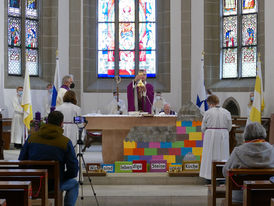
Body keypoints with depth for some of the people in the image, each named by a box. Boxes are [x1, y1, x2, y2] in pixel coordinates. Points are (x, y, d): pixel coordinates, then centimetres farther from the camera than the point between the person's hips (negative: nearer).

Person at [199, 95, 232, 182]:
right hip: (223, 136, 2)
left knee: (210, 155, 6)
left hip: (210, 136, -2)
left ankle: (210, 176, 8)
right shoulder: (226, 112, -1)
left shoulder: (208, 113, -9)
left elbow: (203, 127, -2)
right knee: (222, 155, 10)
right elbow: (229, 126, 5)